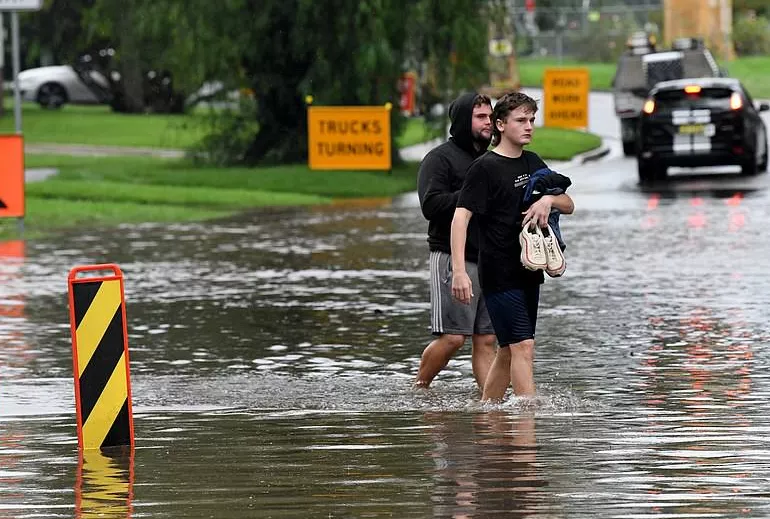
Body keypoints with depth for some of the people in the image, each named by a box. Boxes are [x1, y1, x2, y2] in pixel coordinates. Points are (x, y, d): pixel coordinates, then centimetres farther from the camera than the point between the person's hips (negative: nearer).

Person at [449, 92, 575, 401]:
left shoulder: (533, 164, 13)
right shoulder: (485, 167, -9)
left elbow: (569, 206, 17)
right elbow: (461, 217, -16)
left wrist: (548, 200, -8)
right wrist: (459, 270, -27)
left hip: (528, 271, 8)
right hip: (499, 273, -8)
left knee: (509, 350, 11)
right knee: (523, 345, -14)